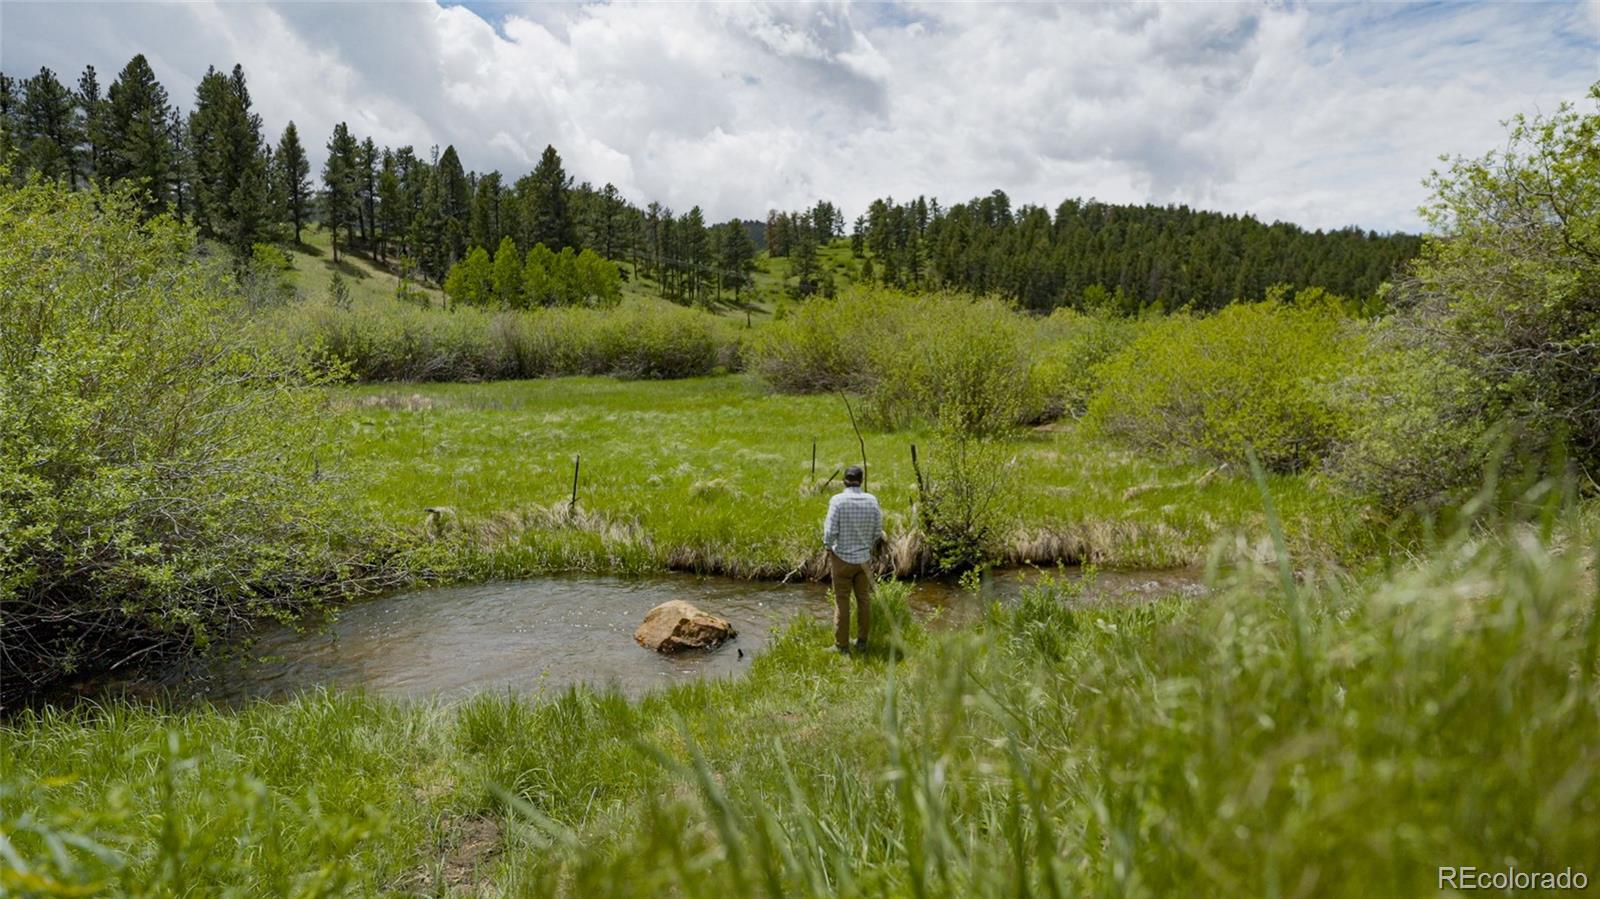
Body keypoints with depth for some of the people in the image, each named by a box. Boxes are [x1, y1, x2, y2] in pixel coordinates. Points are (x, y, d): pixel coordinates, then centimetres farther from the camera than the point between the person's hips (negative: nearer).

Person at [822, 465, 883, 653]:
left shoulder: (837, 500, -16)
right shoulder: (872, 500, -5)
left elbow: (830, 532, -17)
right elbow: (878, 532, 0)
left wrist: (829, 550, 1)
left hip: (842, 558, -3)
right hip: (864, 558, 3)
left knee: (842, 602, 6)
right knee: (864, 599, 17)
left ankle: (842, 646, 12)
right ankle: (862, 641, 26)